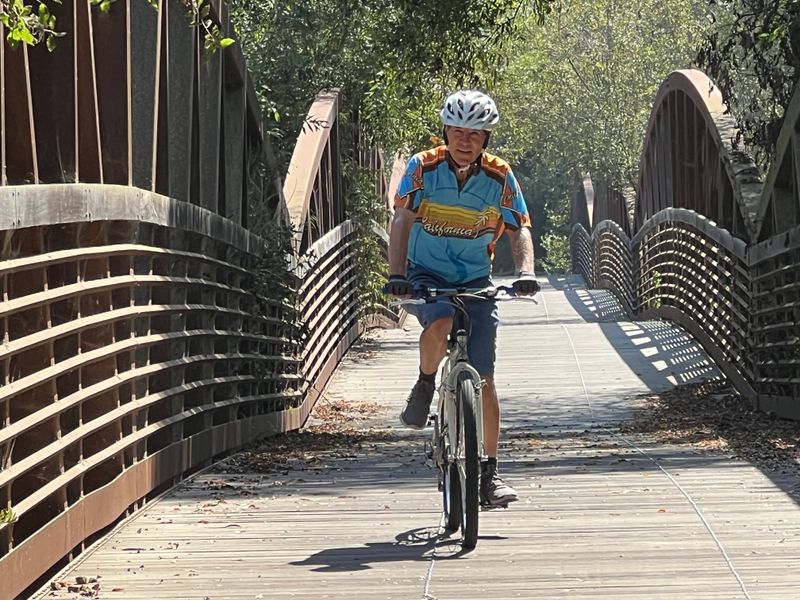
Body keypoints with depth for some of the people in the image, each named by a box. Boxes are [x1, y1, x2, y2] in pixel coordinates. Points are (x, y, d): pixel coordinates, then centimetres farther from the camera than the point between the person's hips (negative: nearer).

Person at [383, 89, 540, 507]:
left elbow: (519, 230, -9)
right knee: (441, 324, -37)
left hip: (475, 283, 2)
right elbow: (402, 221, -17)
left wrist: (525, 272, -29)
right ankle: (424, 387, -7)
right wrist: (396, 275, -31)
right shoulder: (423, 168, -9)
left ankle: (489, 473, 6)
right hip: (425, 276, -2)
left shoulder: (500, 178, -5)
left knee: (483, 381, -4)